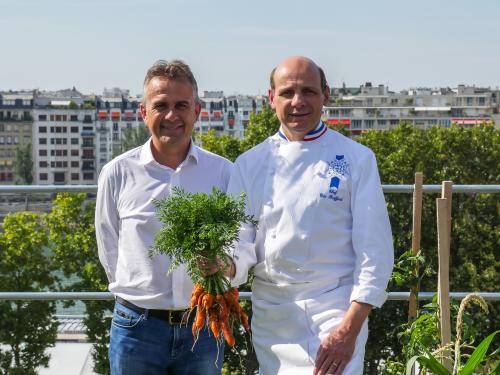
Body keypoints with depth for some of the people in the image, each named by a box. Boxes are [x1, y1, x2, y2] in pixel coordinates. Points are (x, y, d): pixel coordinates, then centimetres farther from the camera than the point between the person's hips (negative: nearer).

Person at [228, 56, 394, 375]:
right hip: (270, 313, 3)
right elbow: (242, 244, 5)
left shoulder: (356, 159, -2)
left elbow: (375, 252, -6)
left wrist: (349, 329, -13)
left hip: (334, 310, -3)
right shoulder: (250, 164, 7)